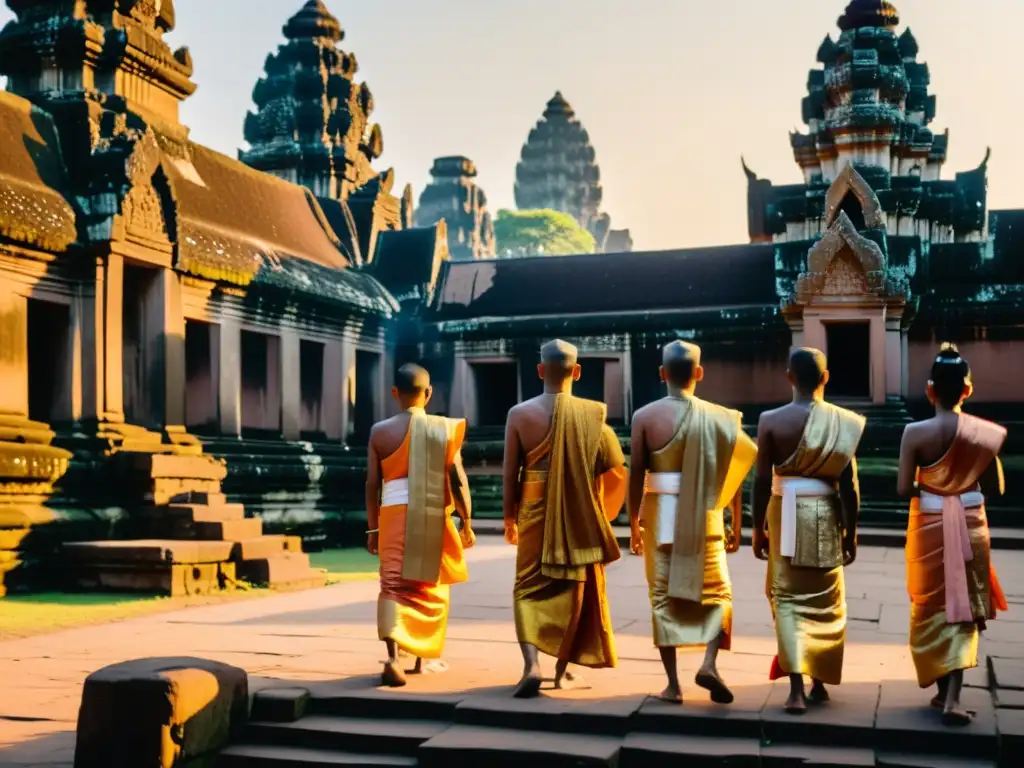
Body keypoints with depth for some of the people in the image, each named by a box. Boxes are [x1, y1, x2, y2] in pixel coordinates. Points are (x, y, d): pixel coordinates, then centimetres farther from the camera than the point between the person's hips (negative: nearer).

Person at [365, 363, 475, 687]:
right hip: (433, 519, 0)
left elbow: (372, 484, 3)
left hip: (395, 514, 0)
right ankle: (422, 658, 26)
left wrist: (373, 529, 11)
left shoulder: (380, 431, 2)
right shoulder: (444, 429, 0)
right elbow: (458, 480, -1)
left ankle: (393, 656, -21)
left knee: (395, 584, -2)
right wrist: (466, 523, 6)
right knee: (431, 588, 16)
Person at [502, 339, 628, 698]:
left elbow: (510, 472, -2)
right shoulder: (592, 414, -6)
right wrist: (600, 511, 12)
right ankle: (563, 669, 21)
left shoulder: (520, 413, -6)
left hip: (535, 514, 0)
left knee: (530, 589, 7)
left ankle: (531, 664, -11)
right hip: (580, 517, 0)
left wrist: (510, 516, 10)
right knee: (574, 588, 14)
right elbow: (615, 470, -4)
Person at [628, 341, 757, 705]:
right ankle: (709, 664, -3)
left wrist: (634, 522, 4)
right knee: (717, 592, 14)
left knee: (664, 596, 9)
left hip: (659, 516, 0)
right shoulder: (719, 417, -2)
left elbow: (636, 474, -5)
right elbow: (734, 474, 0)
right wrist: (736, 525, 9)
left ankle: (673, 683, 9)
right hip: (704, 518, 0)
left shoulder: (645, 416, -4)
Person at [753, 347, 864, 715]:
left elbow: (762, 481, -6)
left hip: (786, 515, -1)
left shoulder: (771, 421, -7)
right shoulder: (844, 422, -4)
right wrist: (851, 532, 7)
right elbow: (849, 485, -3)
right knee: (826, 602, 15)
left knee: (788, 598, 3)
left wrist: (758, 528, 4)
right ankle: (819, 683, 25)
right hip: (826, 516, 1)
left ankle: (796, 690, -8)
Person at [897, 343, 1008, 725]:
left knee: (933, 607, 14)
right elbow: (995, 489, -1)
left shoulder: (915, 432, -15)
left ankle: (944, 690, 23)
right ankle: (952, 697, -3)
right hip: (970, 526, 1)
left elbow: (903, 489, -13)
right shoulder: (985, 432, -8)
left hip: (929, 527, -1)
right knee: (962, 608, 7)